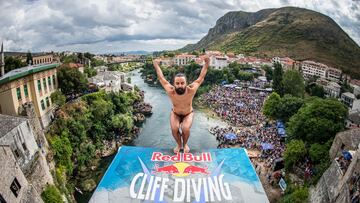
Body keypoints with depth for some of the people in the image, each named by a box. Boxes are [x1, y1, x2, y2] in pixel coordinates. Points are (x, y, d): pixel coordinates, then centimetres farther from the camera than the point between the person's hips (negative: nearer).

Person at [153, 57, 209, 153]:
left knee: (185, 129, -26)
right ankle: (179, 144, 8)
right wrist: (156, 65, -13)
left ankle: (185, 144, 9)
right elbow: (161, 78, -19)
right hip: (175, 113, 1)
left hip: (188, 113, 0)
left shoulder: (191, 90, -37)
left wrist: (206, 64, -24)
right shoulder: (170, 91, -36)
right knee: (174, 129, -25)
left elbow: (201, 77, -21)